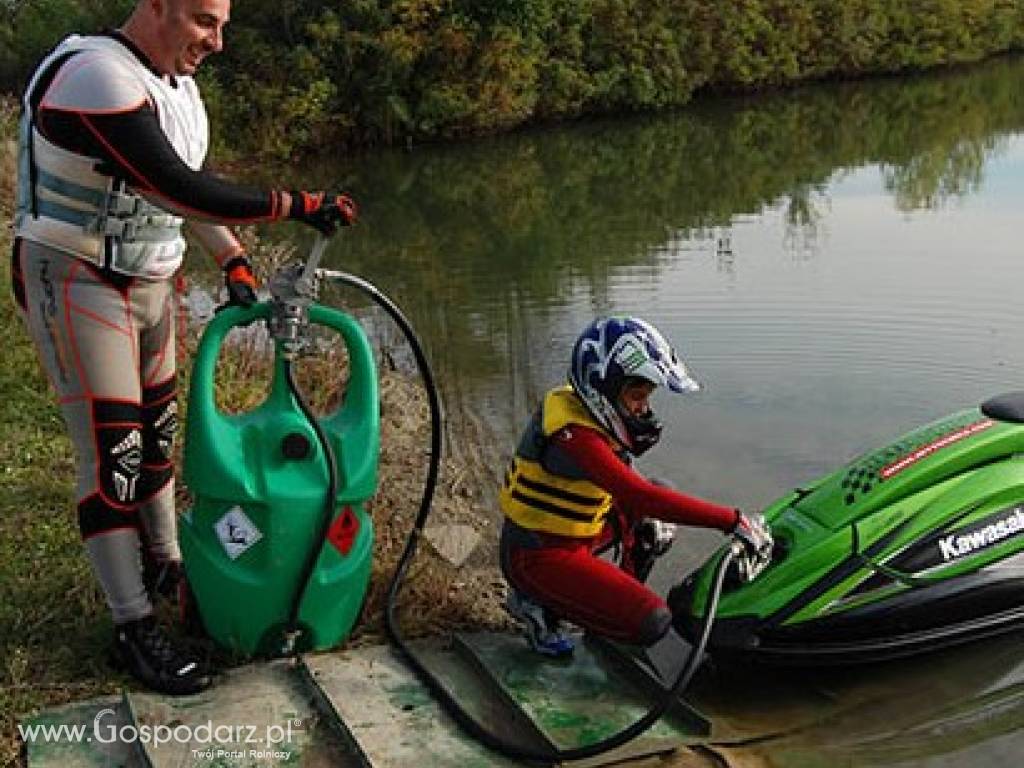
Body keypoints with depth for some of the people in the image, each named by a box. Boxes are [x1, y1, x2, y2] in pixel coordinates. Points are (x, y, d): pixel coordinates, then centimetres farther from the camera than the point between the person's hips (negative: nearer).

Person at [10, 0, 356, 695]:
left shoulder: (179, 85, 6)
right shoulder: (97, 76, -24)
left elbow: (191, 182, 16)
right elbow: (174, 189, -31)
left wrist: (233, 260, 5)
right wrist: (296, 206, -30)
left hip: (149, 281, 8)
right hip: (77, 282, -8)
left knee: (156, 431, 16)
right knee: (111, 453, -6)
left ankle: (165, 563, 34)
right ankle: (135, 628, 3)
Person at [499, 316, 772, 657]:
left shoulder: (588, 410, 1)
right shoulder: (573, 435, -29)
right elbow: (639, 496, -37)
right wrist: (732, 520, -35)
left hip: (573, 534, 10)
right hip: (537, 557, -10)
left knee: (661, 509, 14)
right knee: (652, 624, -18)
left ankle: (623, 597, 15)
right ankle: (539, 604, -3)